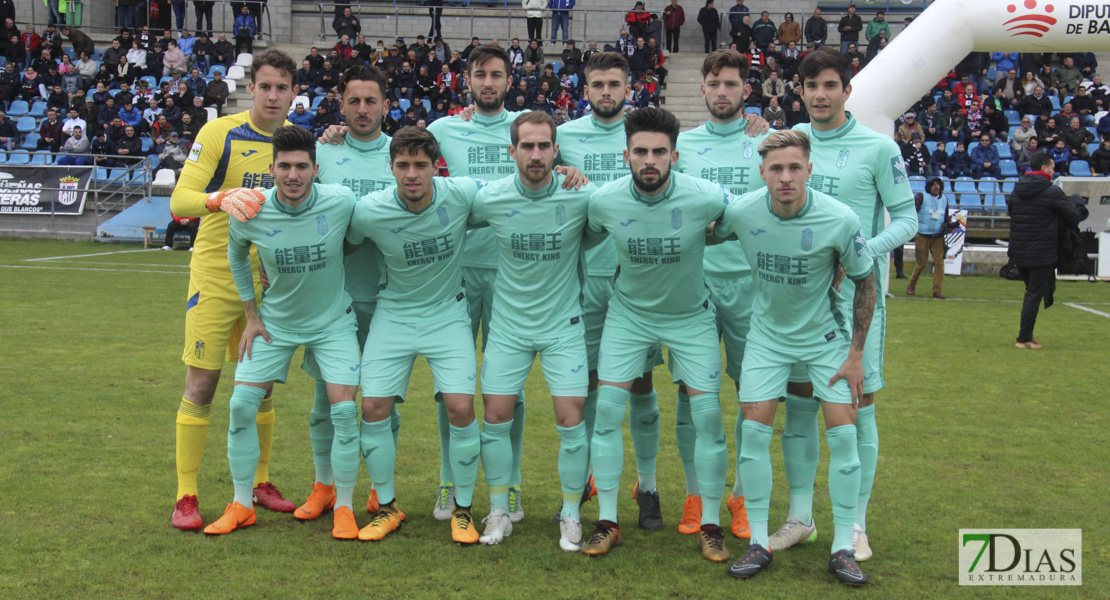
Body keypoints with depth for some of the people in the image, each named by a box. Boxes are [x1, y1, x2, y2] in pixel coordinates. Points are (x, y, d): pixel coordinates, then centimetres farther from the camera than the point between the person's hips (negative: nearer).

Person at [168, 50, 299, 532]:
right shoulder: (219, 134, -10)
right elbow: (179, 199, -17)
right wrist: (220, 199, -36)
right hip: (216, 275, -4)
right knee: (201, 385, -2)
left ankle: (259, 482, 26)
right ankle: (186, 496, 7)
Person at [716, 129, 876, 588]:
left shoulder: (840, 220, -23)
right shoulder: (740, 212, -19)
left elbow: (865, 281, -9)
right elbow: (706, 239, 6)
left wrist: (856, 353, -7)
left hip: (826, 334, -1)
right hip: (768, 333, 1)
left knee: (843, 433, -7)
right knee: (754, 430, -6)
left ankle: (843, 548, 6)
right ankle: (759, 542, 8)